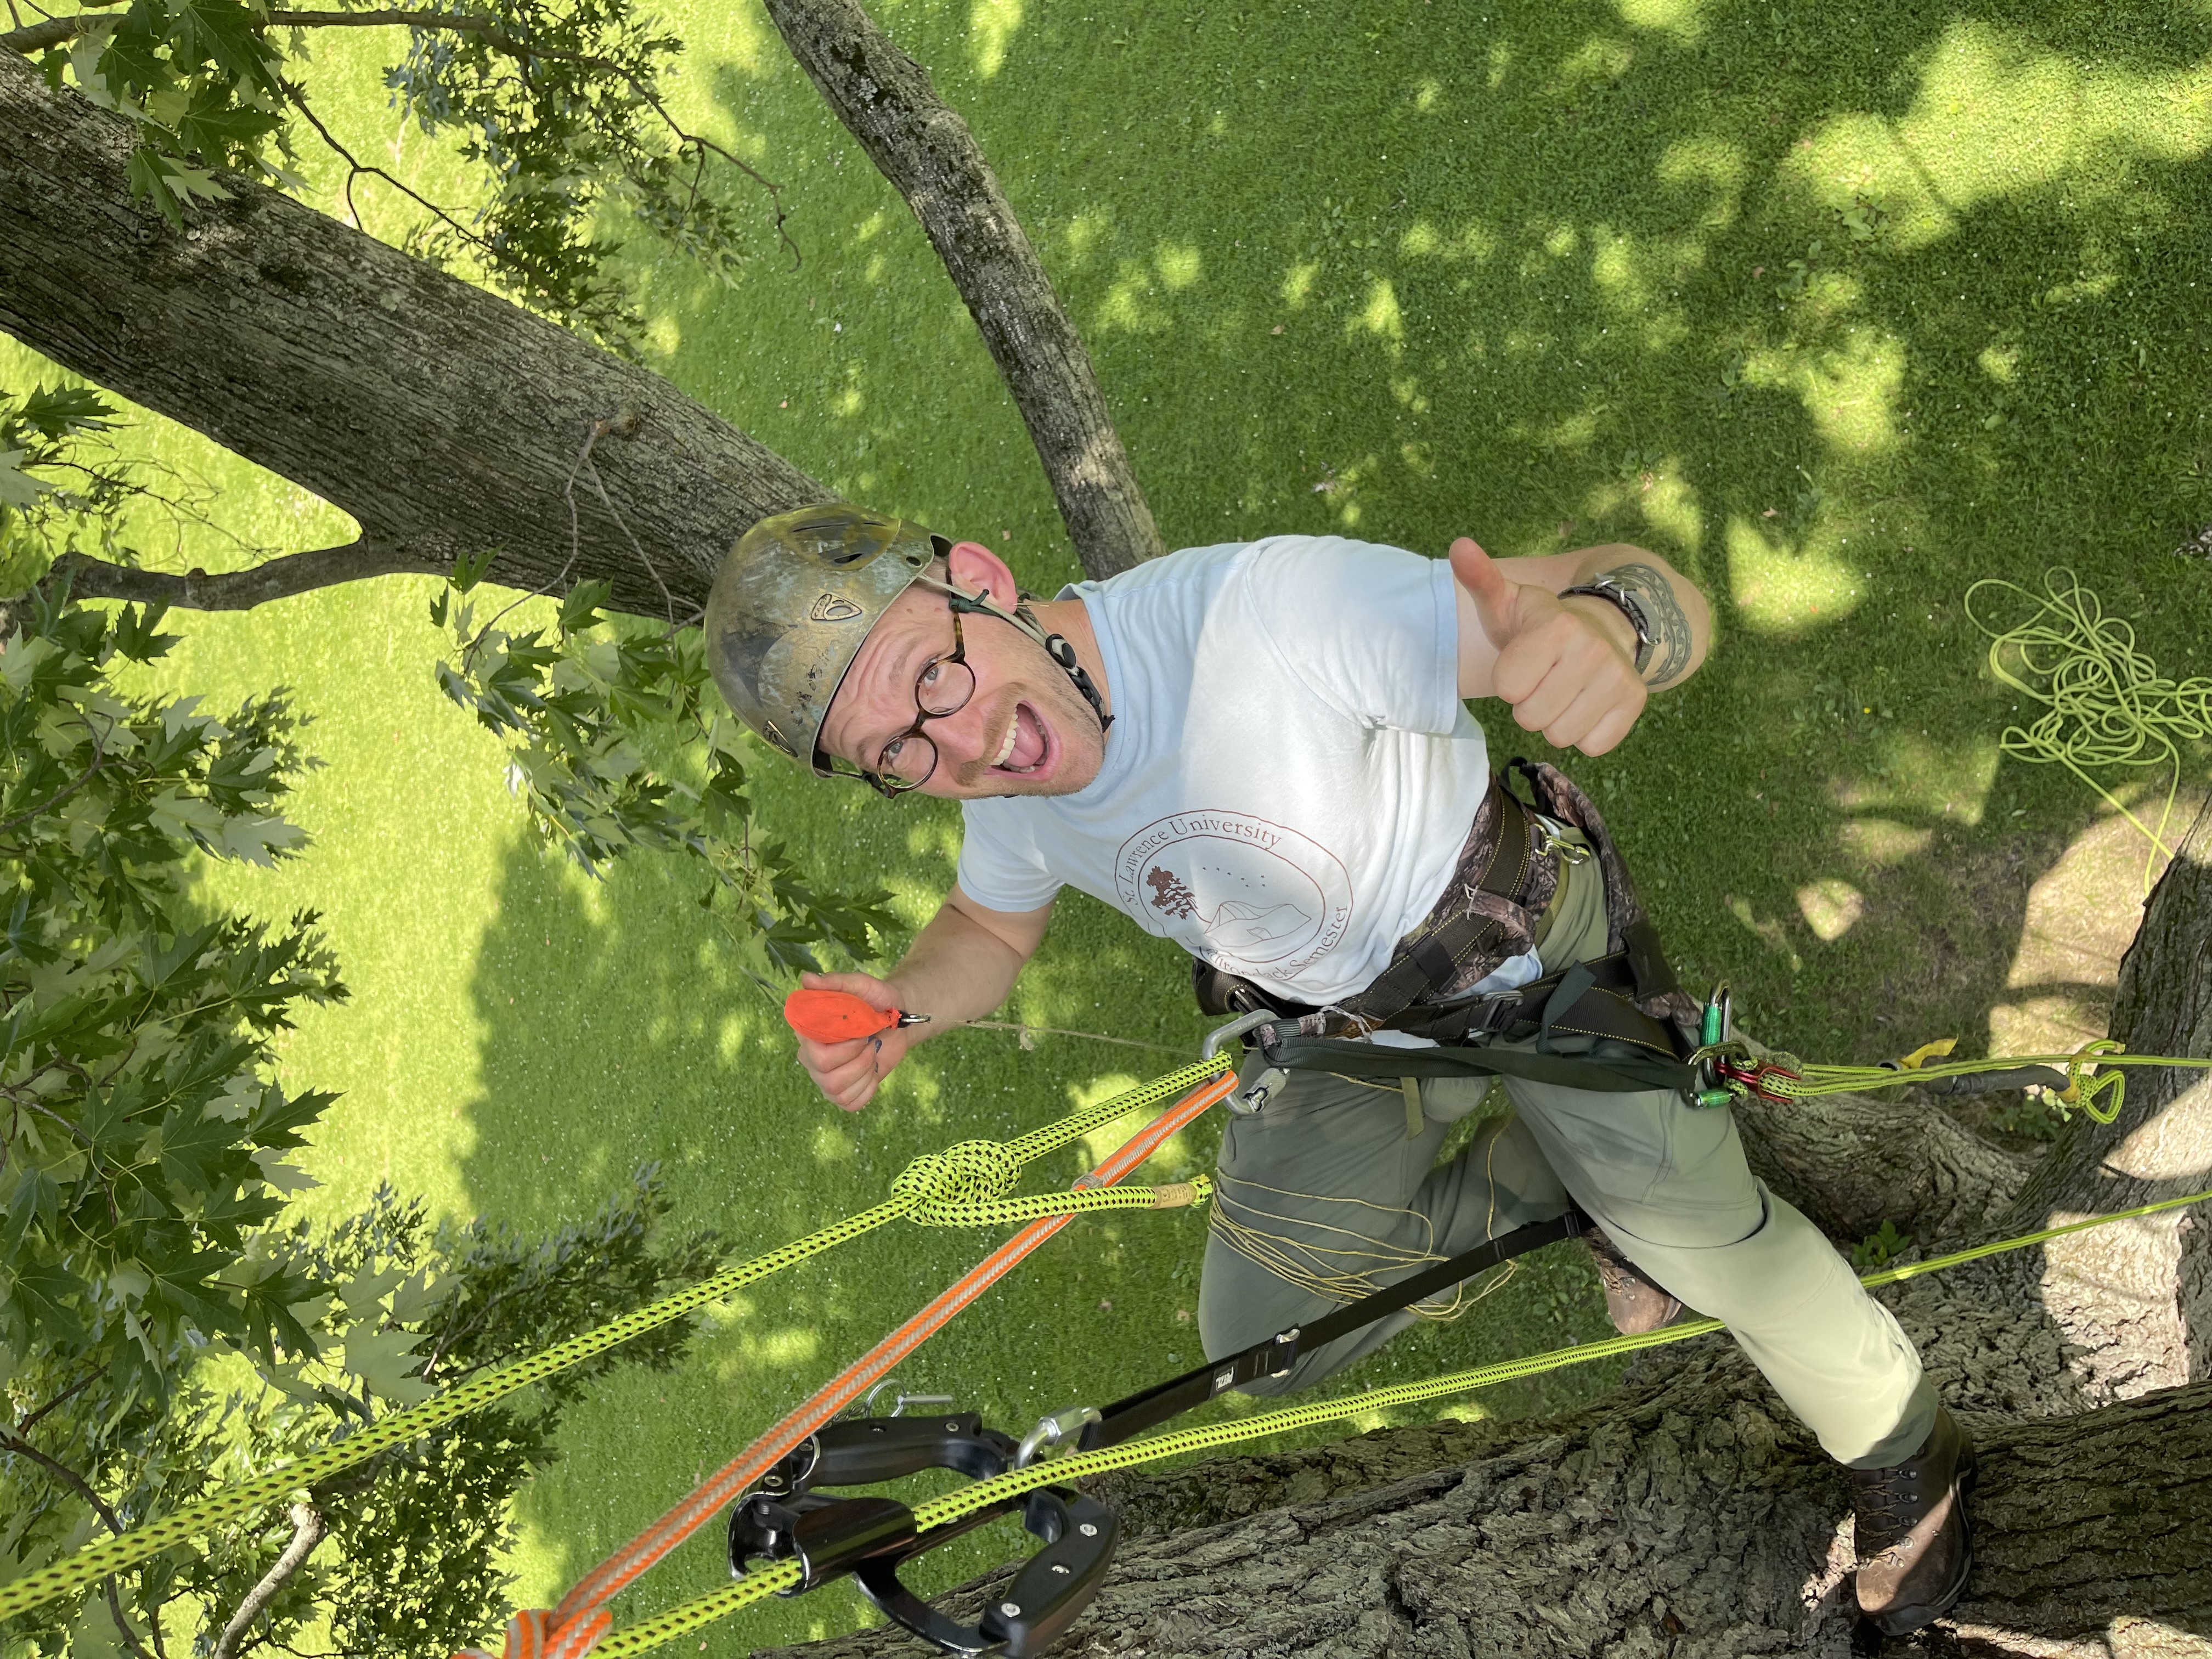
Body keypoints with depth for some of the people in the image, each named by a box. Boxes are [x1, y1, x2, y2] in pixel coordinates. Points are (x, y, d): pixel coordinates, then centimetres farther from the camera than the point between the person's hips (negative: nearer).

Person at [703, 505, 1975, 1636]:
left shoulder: (1274, 608, -40)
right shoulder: (1006, 791, -20)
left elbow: (1672, 605, -41)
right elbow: (993, 929, 4)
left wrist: (1603, 623, -67)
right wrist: (902, 1007, -20)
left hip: (1526, 937, -4)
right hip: (1338, 1036, 5)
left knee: (1690, 1223, -12)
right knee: (1262, 1346, 4)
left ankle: (1904, 1461, 19)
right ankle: (1553, 1174, 21)